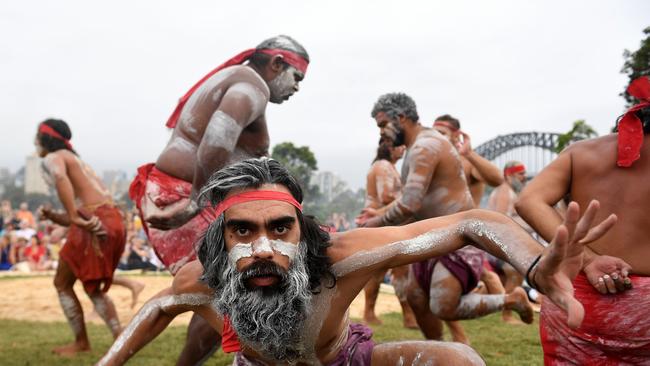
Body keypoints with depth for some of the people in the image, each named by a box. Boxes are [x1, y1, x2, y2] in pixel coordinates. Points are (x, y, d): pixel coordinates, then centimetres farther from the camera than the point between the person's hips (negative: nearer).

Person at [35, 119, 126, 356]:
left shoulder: (52, 158, 3)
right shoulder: (73, 159, 30)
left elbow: (60, 178, -26)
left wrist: (75, 216, -26)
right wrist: (52, 216, 10)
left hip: (92, 225, -8)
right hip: (113, 221, 8)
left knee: (63, 284, 10)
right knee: (93, 288, 20)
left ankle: (81, 343, 16)